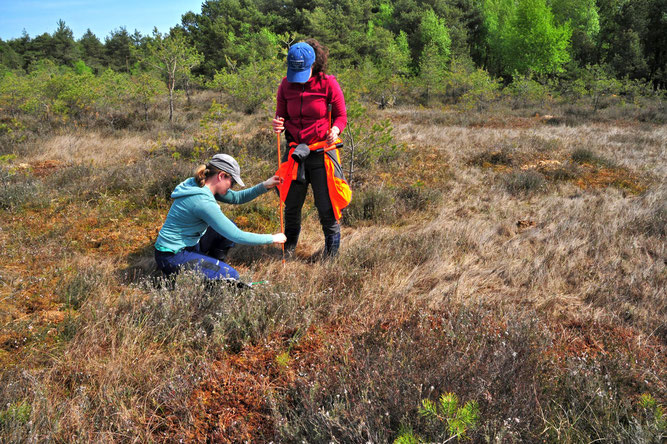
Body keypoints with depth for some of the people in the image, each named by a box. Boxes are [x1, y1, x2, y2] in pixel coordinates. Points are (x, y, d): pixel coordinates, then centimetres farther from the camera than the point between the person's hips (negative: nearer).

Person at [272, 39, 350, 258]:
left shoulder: (328, 84, -6)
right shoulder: (286, 85, 4)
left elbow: (341, 116, 0)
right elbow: (281, 117, 11)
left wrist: (335, 130, -22)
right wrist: (278, 125, -13)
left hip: (322, 152, -3)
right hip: (295, 152, 3)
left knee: (326, 207, 0)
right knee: (291, 206, 12)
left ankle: (331, 252, 21)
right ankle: (289, 247, 34)